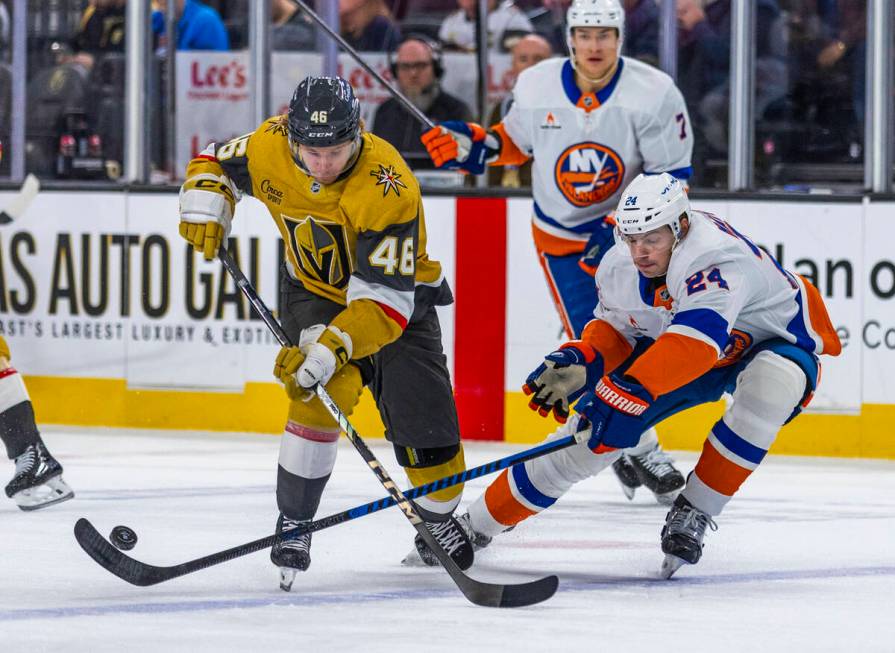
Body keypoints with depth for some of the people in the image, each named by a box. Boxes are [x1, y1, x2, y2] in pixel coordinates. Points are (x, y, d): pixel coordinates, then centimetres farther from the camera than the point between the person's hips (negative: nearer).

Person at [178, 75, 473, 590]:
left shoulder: (389, 189, -36)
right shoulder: (269, 146, -23)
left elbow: (386, 298, -37)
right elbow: (216, 163, 2)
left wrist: (333, 347, -49)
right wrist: (206, 210, -18)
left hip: (398, 296, -2)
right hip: (315, 291, 2)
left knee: (424, 421, -4)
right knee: (323, 393, -25)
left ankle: (440, 520, 26)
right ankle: (293, 524, -14)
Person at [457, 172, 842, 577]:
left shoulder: (716, 258, -40)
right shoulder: (619, 268, -16)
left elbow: (696, 337, -53)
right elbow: (614, 327, 1)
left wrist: (630, 388, -62)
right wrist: (582, 364, -21)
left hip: (778, 342, -5)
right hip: (680, 352, 5)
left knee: (771, 381, -40)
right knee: (592, 428, -7)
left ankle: (693, 513, -24)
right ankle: (478, 523, 9)